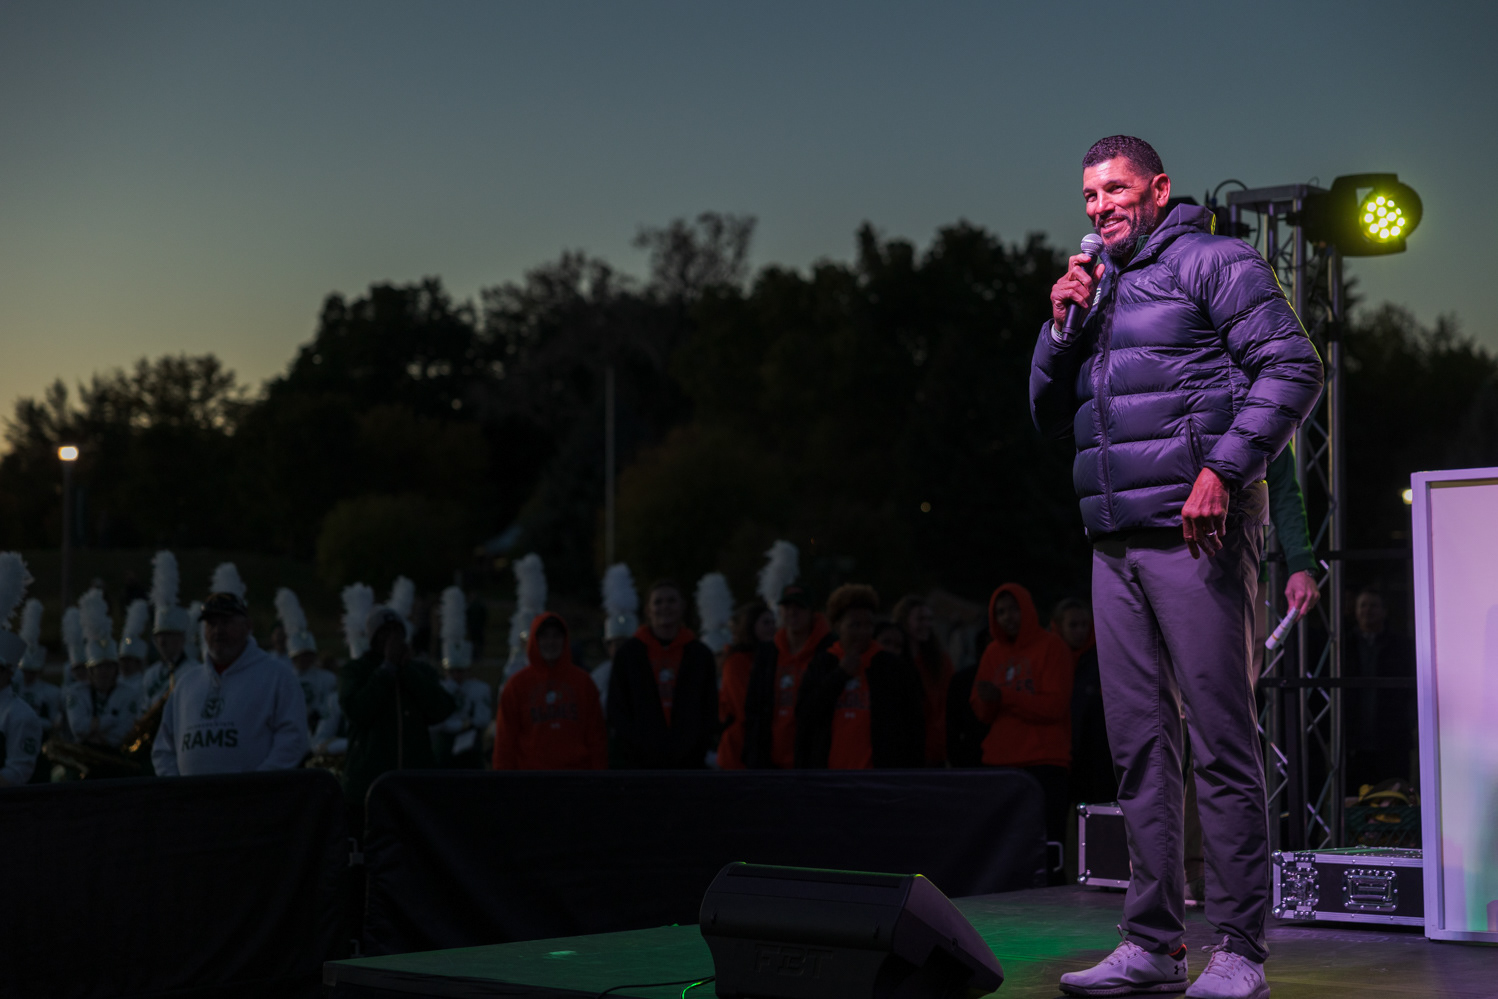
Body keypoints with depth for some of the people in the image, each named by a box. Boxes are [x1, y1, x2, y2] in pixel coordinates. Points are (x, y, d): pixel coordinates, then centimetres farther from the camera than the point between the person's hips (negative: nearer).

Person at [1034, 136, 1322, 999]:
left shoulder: (1213, 262, 2)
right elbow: (1050, 417, 24)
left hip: (1197, 530, -7)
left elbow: (1293, 369, -8)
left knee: (1221, 741, -7)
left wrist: (1223, 471, -18)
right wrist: (1062, 327, 8)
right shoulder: (1098, 291, 23)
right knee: (1140, 747, 6)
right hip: (1118, 545, 7)